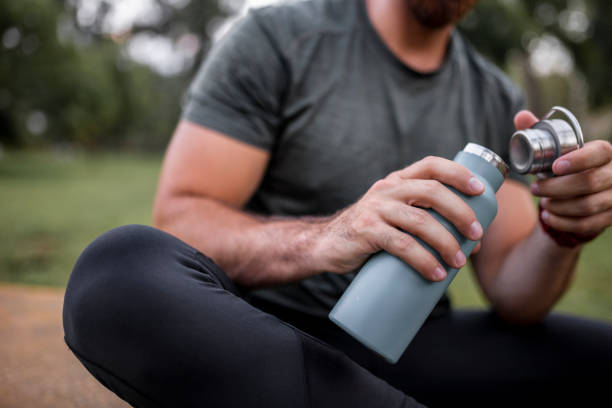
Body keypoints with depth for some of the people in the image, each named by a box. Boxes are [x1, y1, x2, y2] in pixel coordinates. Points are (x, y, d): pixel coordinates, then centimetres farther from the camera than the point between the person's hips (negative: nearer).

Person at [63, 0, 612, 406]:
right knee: (122, 270, -32)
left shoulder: (499, 101, 7)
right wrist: (321, 240, -31)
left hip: (412, 347, 3)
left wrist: (562, 233, -21)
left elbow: (513, 297, 2)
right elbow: (178, 219, -13)